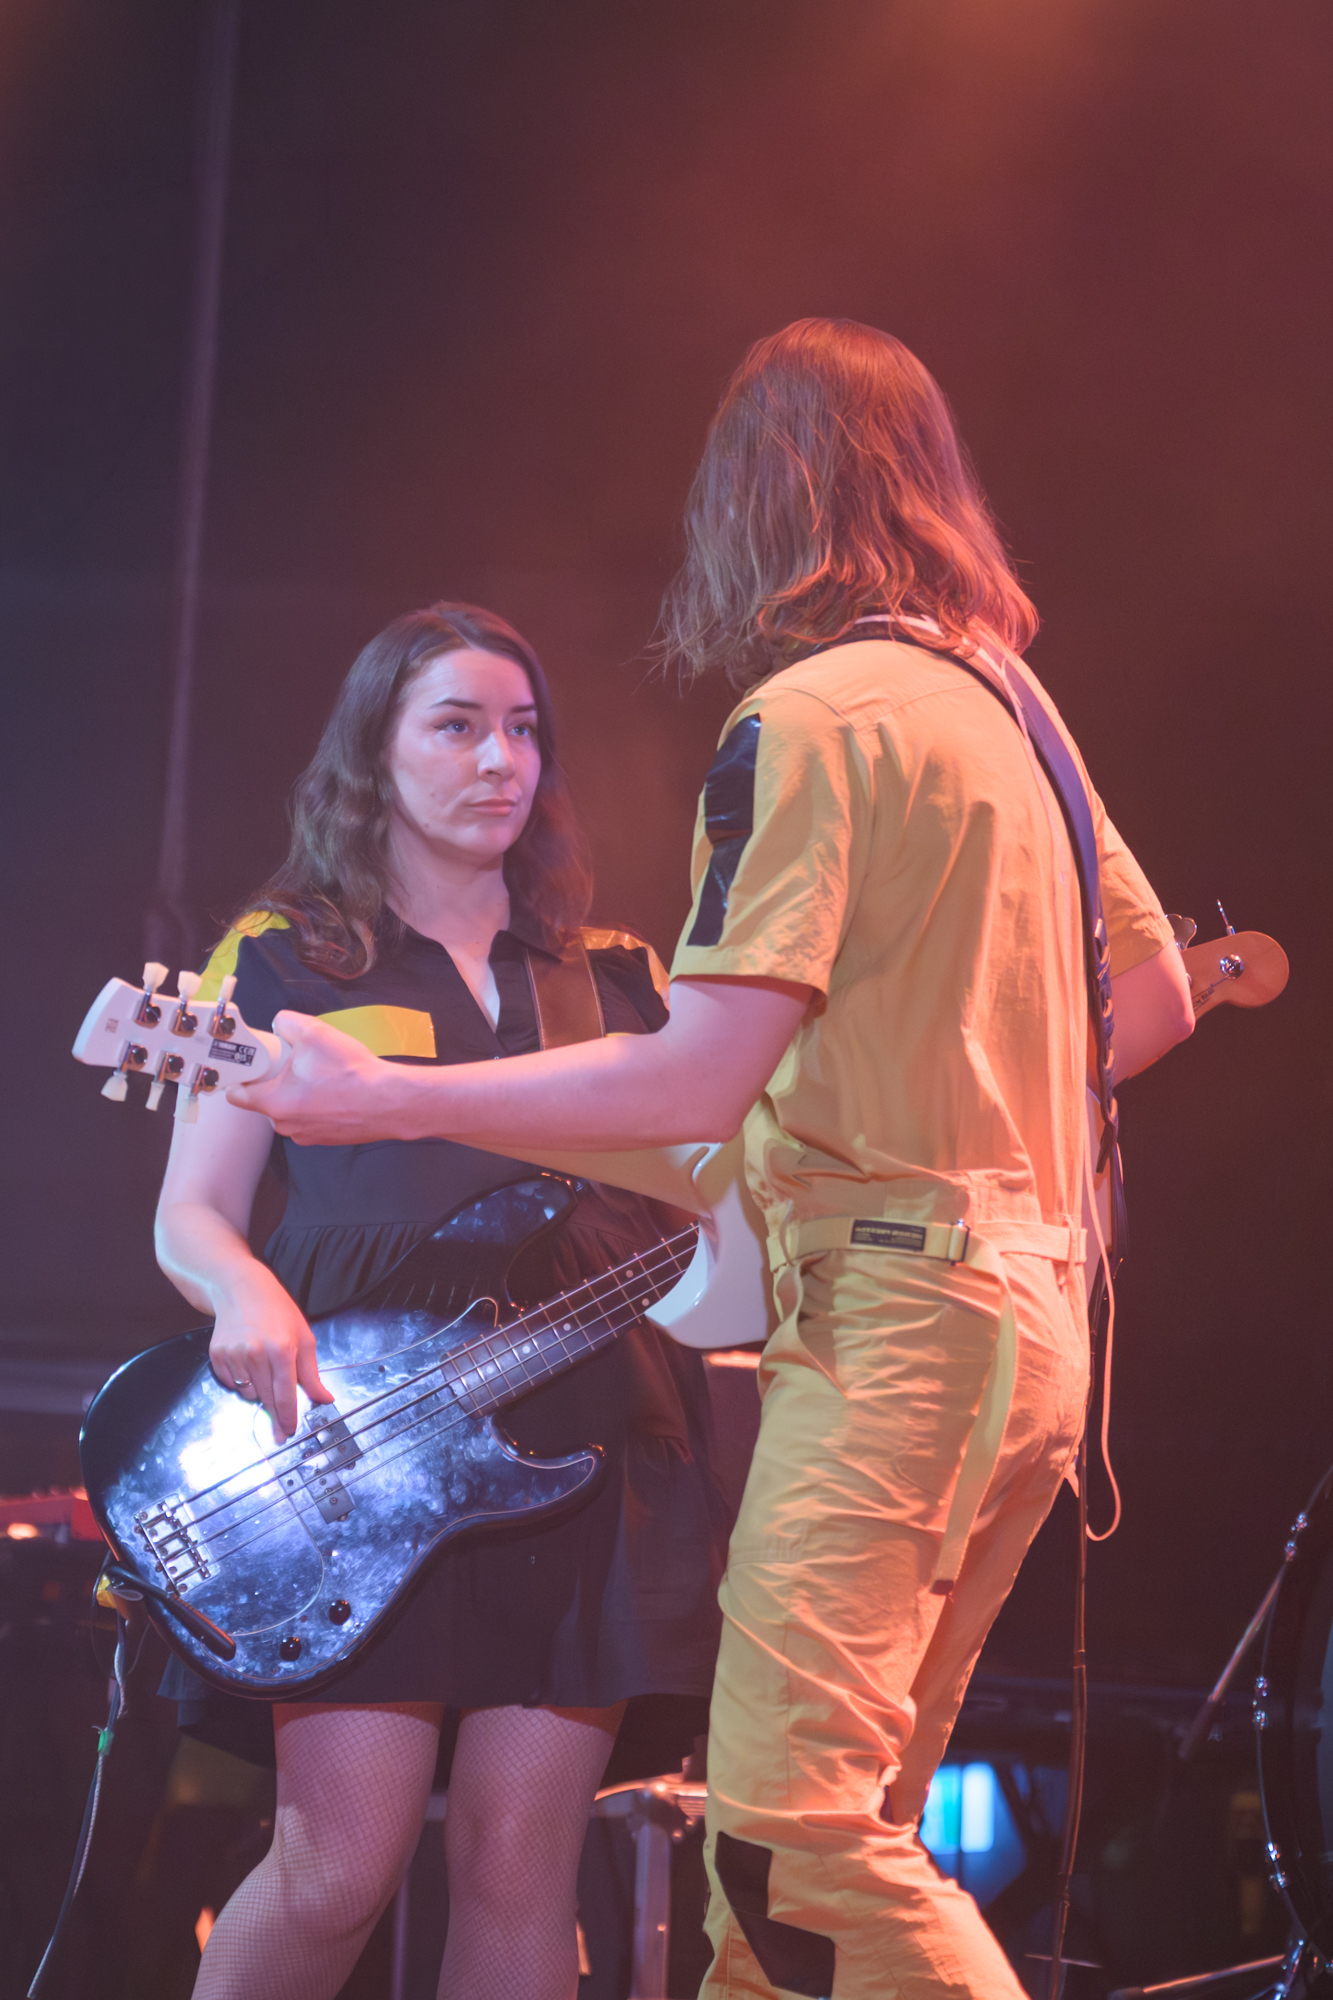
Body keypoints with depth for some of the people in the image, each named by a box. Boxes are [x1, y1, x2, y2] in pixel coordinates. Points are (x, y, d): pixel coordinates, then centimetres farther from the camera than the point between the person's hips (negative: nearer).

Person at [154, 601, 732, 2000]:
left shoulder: (616, 980, 20)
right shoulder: (286, 957, 12)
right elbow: (188, 1213, 8)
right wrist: (249, 1296, -15)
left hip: (585, 1443, 3)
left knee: (517, 1870, -5)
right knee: (339, 1869, -13)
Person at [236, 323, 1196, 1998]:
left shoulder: (802, 718, -11)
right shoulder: (1007, 699, 15)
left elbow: (699, 1077, -17)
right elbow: (1156, 998, 22)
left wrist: (381, 1099, -11)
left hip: (893, 1314, -9)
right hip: (1034, 1308, 9)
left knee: (788, 1833, -15)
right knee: (840, 1823, 12)